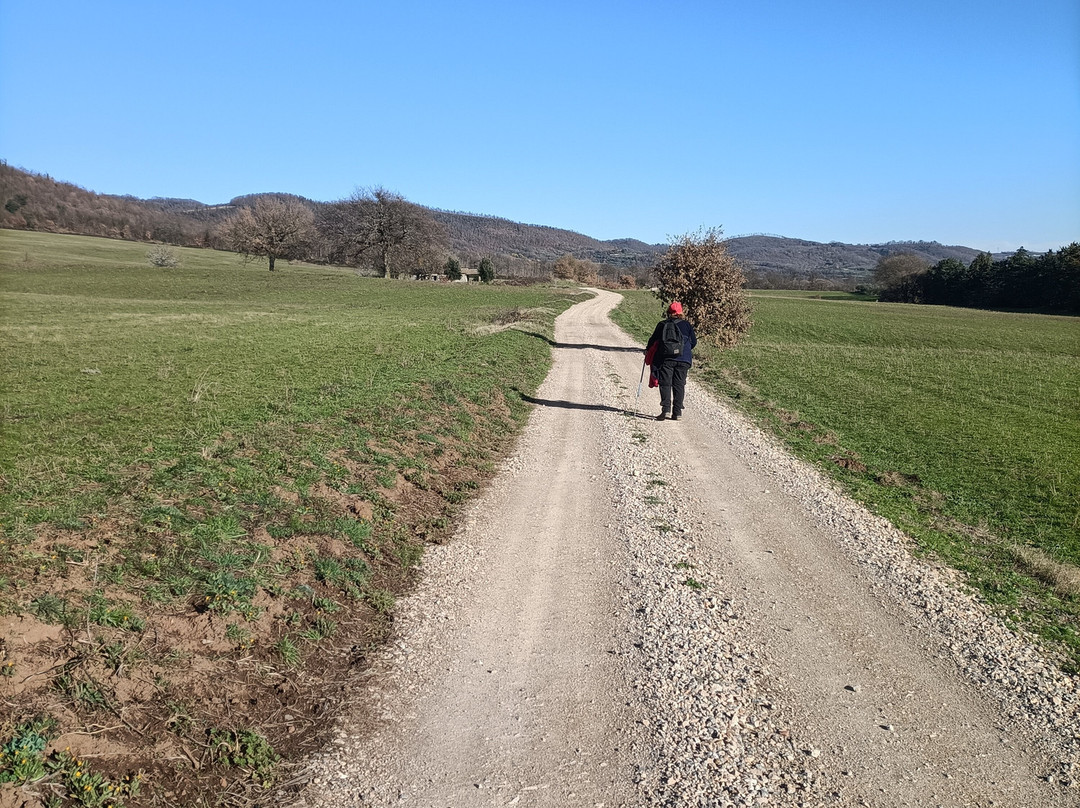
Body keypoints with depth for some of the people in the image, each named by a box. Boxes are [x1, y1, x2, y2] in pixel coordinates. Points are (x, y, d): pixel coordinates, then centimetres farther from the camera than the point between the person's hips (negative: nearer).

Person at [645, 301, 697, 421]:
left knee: (665, 384, 0)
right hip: (683, 360, 2)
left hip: (665, 358, -1)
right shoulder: (687, 325, 10)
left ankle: (666, 409, -14)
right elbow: (694, 342, 13)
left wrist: (647, 350, 29)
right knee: (679, 385, 6)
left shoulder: (662, 324, 5)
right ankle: (677, 412, 3)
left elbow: (653, 339, 10)